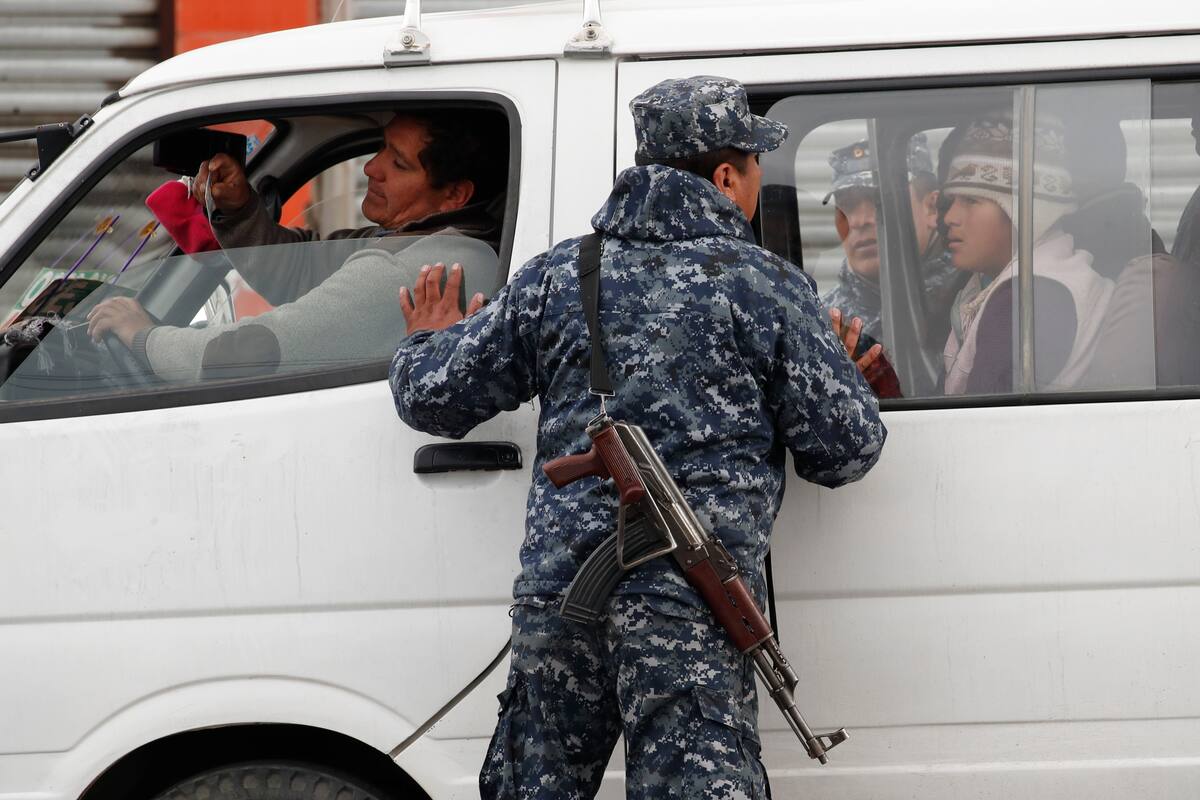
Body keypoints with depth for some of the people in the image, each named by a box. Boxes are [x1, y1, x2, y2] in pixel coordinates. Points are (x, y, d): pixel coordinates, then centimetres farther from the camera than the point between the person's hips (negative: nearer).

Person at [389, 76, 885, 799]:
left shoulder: (558, 277, 11)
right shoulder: (768, 287, 1)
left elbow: (433, 398, 13)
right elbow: (847, 450, 2)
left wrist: (426, 344, 37)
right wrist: (844, 373, 25)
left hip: (556, 593, 4)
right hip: (688, 605, -4)